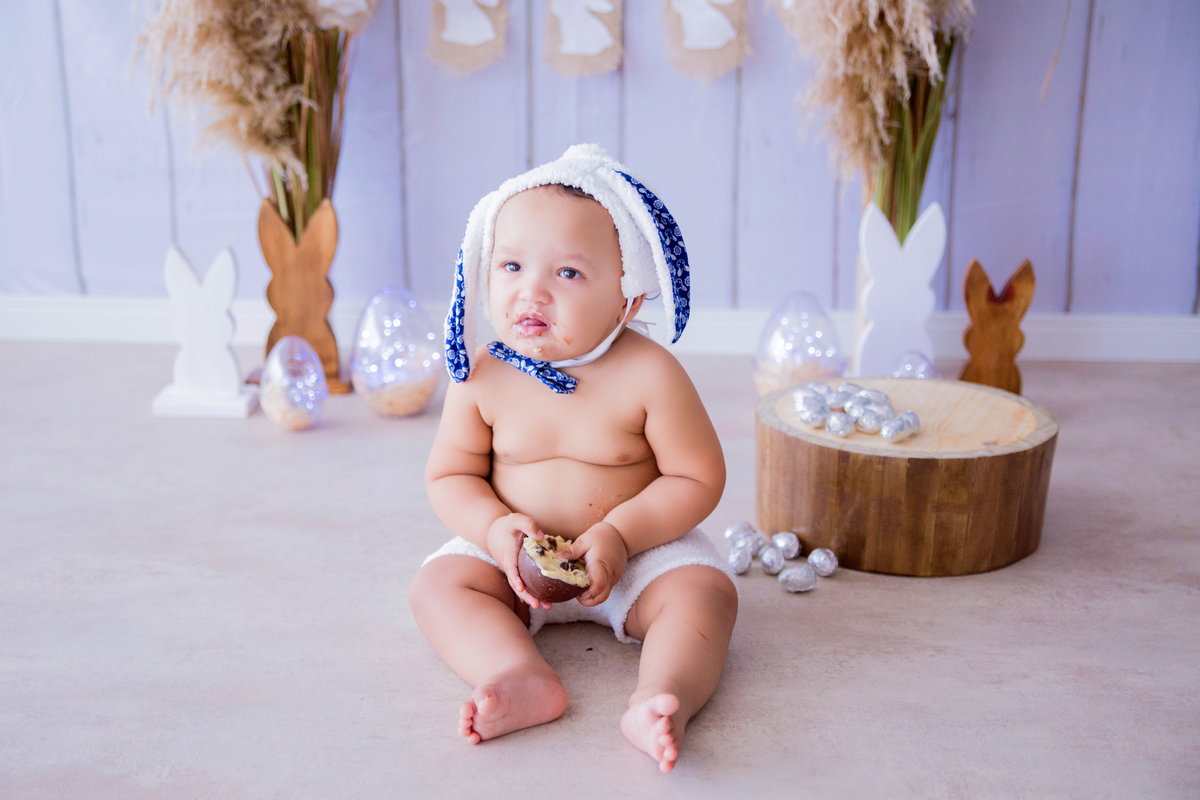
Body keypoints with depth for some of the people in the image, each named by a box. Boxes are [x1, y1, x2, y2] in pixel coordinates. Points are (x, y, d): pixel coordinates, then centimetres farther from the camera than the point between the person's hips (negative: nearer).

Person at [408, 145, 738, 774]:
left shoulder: (648, 374, -18)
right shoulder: (482, 376, -10)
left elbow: (697, 478, -13)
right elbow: (450, 474, 0)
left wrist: (620, 534, -25)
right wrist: (495, 527, -21)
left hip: (640, 545, -2)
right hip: (515, 550, 3)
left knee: (705, 592, -27)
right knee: (438, 583, -20)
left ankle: (659, 700, -45)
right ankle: (525, 680, -39)